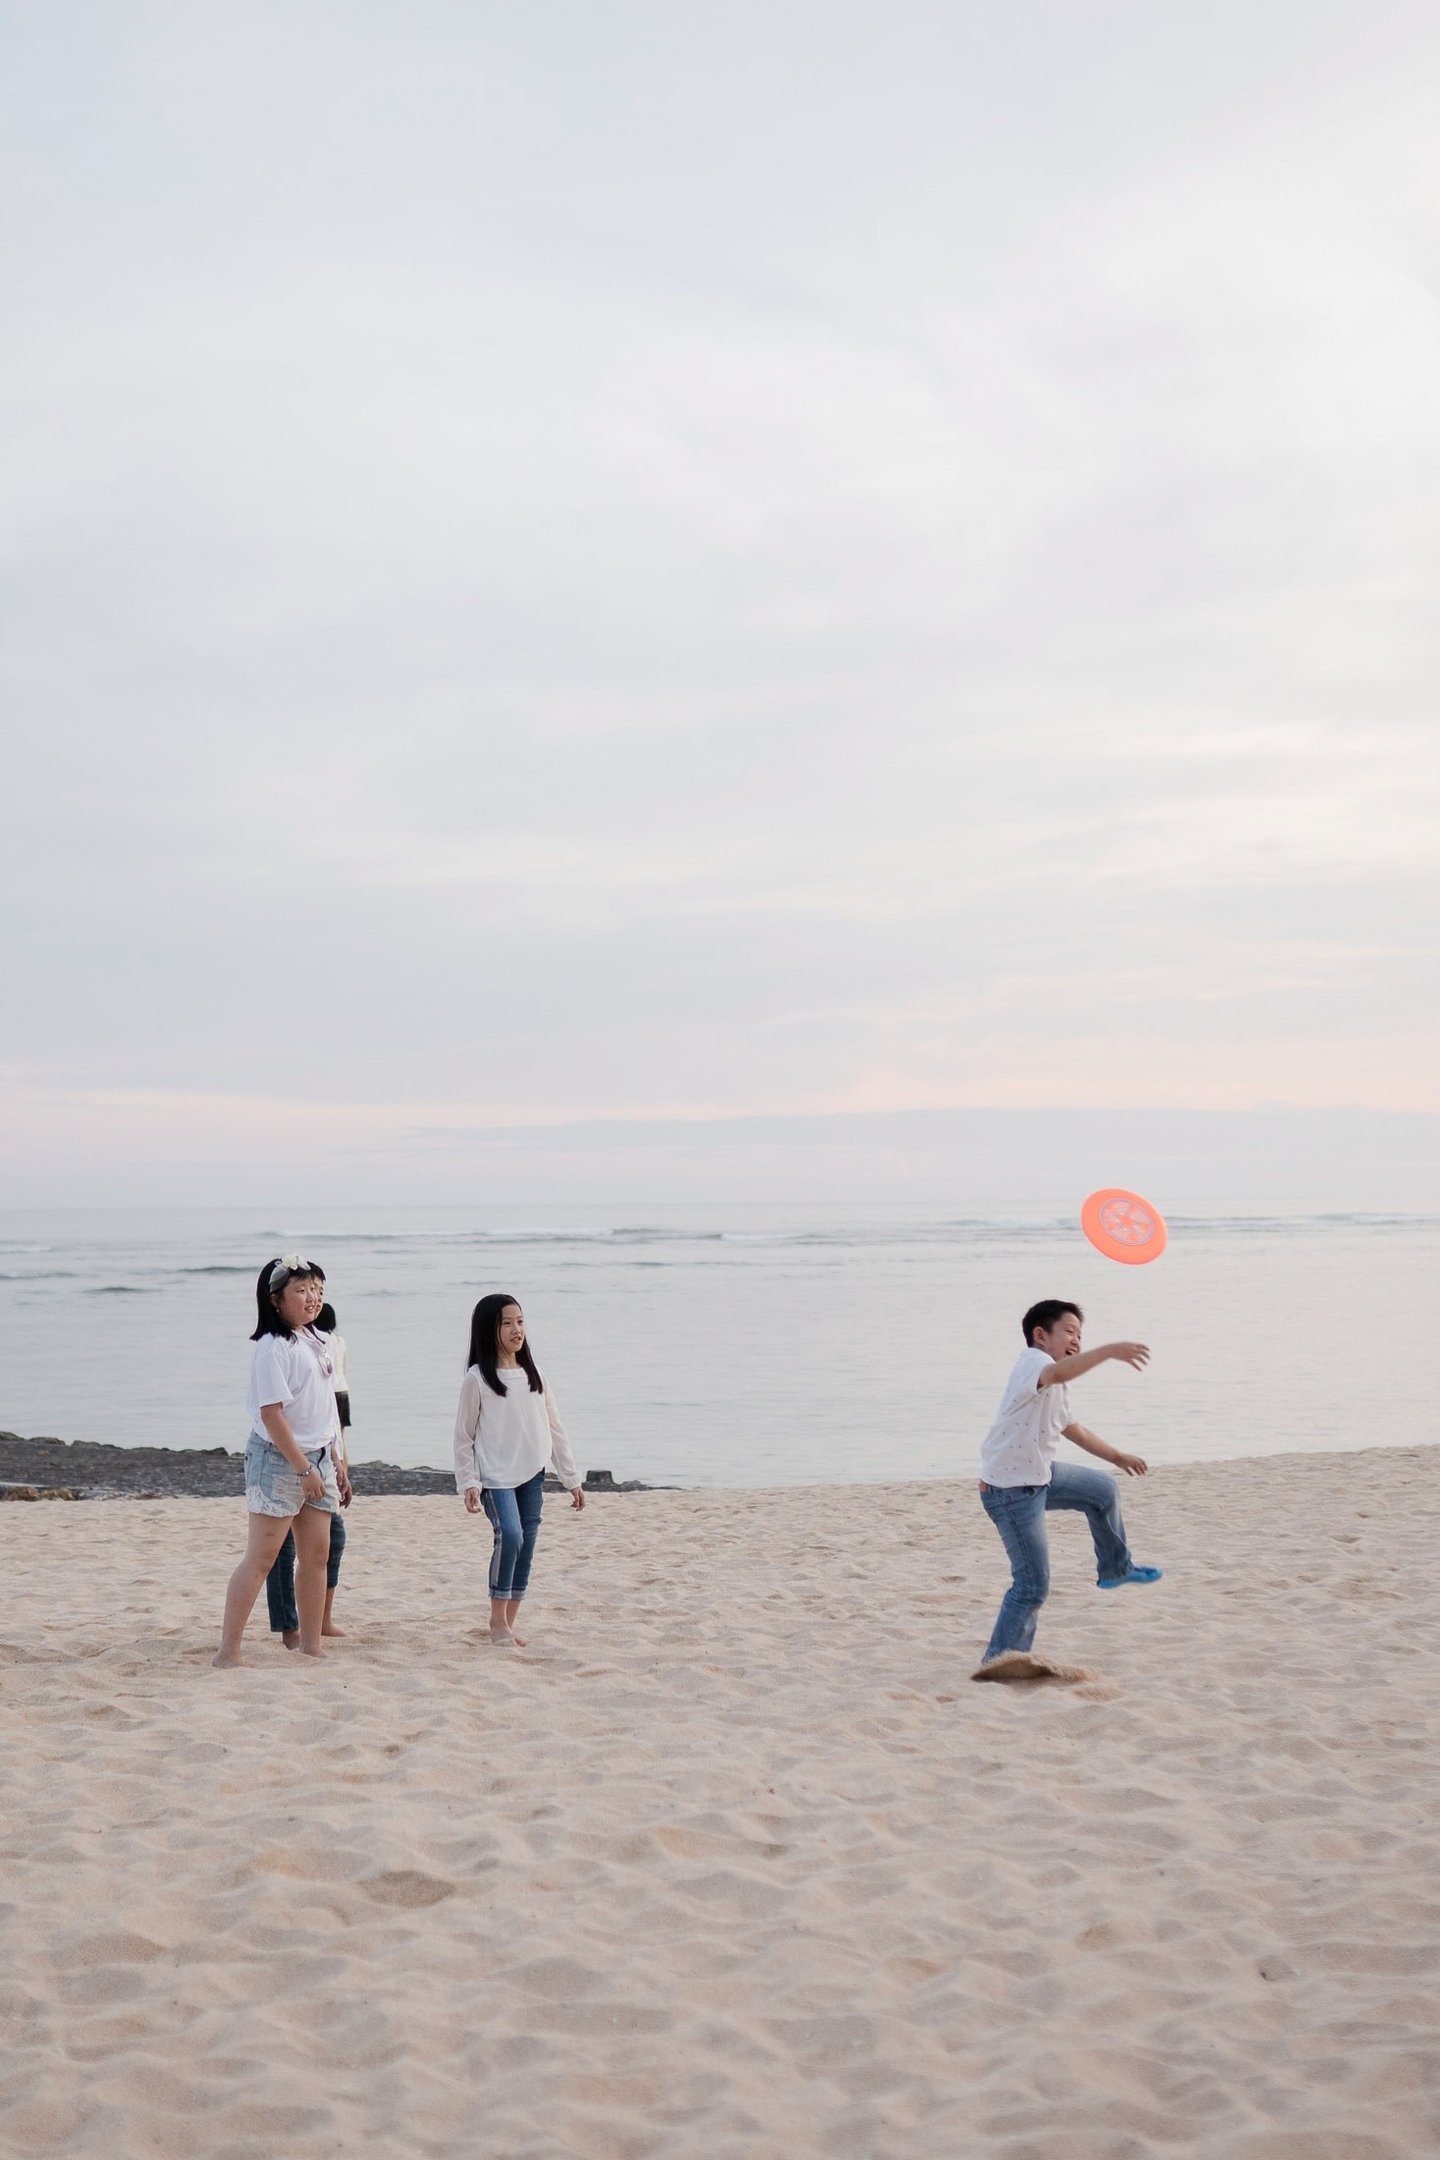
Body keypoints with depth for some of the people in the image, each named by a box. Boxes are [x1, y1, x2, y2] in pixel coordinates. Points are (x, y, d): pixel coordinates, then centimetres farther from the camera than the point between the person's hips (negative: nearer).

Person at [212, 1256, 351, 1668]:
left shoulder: (314, 1341, 11)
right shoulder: (272, 1347, -15)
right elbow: (272, 1414, -19)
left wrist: (335, 1464, 19)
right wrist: (304, 1468, -19)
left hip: (316, 1458, 8)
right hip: (279, 1459, -8)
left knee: (316, 1553, 9)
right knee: (261, 1556, -8)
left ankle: (311, 1646, 17)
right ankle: (228, 1650, -4)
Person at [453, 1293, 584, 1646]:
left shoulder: (533, 1375, 9)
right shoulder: (478, 1378, -5)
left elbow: (554, 1429, 14)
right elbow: (464, 1436, -3)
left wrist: (571, 1478, 14)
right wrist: (468, 1484, -11)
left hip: (532, 1474, 5)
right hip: (496, 1477, -5)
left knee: (527, 1544, 4)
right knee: (509, 1534, -23)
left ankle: (510, 1623, 16)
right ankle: (497, 1619, -8)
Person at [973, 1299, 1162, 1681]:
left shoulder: (1056, 1389, 13)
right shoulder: (1032, 1360, -18)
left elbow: (1073, 1428, 30)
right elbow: (1058, 1372, -44)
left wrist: (1117, 1457, 35)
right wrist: (1110, 1350, -53)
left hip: (1039, 1475, 10)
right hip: (1011, 1489, -10)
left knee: (1103, 1489, 27)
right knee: (1033, 1585, -9)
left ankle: (1116, 1568, 45)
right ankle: (998, 1660, 0)